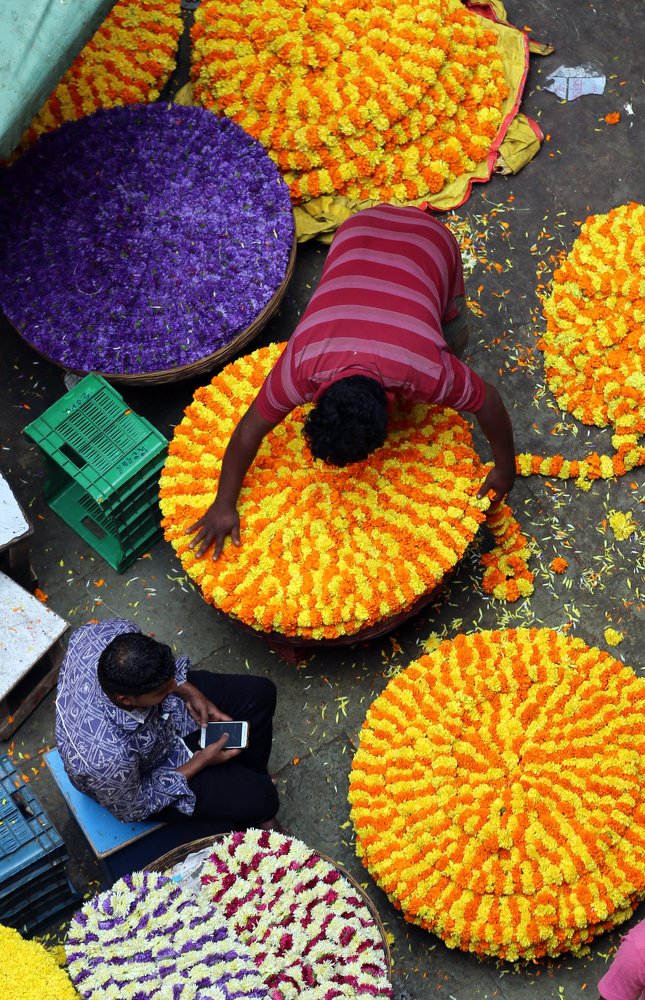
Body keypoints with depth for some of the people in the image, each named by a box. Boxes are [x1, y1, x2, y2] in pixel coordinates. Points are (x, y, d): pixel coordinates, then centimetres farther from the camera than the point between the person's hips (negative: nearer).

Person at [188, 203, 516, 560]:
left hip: (430, 238, -1)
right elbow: (249, 430, -22)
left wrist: (506, 469, -9)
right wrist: (224, 505, -16)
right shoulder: (301, 364, -33)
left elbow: (489, 401, -22)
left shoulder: (427, 370, -39)